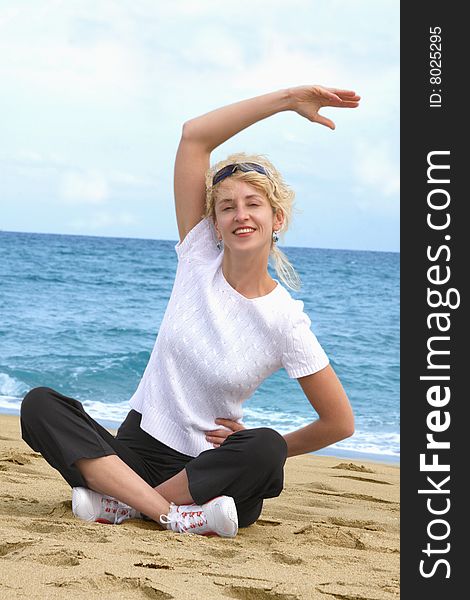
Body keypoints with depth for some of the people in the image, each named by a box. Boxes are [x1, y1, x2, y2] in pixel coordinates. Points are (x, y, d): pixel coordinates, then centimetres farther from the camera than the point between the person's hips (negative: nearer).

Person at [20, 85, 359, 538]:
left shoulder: (286, 321, -9)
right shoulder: (200, 259, -2)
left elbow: (339, 423, -3)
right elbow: (194, 136, -9)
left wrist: (260, 457, -2)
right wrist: (286, 98, -12)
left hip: (208, 470, -2)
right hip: (137, 446, 3)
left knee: (266, 449, -36)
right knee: (40, 404, -22)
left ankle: (117, 503, -22)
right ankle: (173, 515, -32)